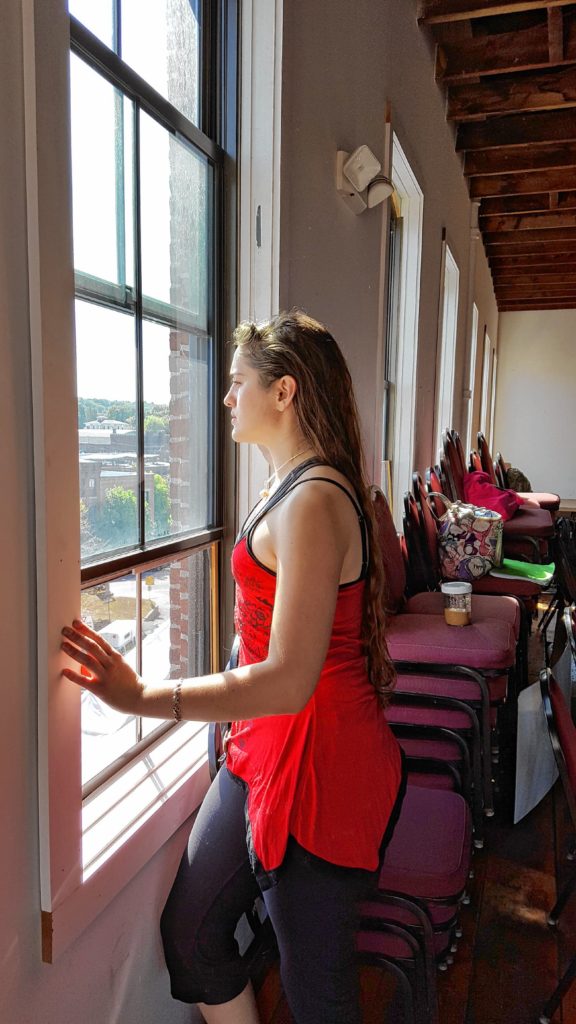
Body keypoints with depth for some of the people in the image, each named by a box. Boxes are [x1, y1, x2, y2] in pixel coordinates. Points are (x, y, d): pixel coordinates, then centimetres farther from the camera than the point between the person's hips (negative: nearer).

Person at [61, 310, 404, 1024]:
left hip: (318, 769, -9)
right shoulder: (286, 488, 10)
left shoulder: (314, 502, -23)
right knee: (189, 932, 19)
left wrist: (142, 697, -26)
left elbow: (288, 682, -28)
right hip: (260, 751, 10)